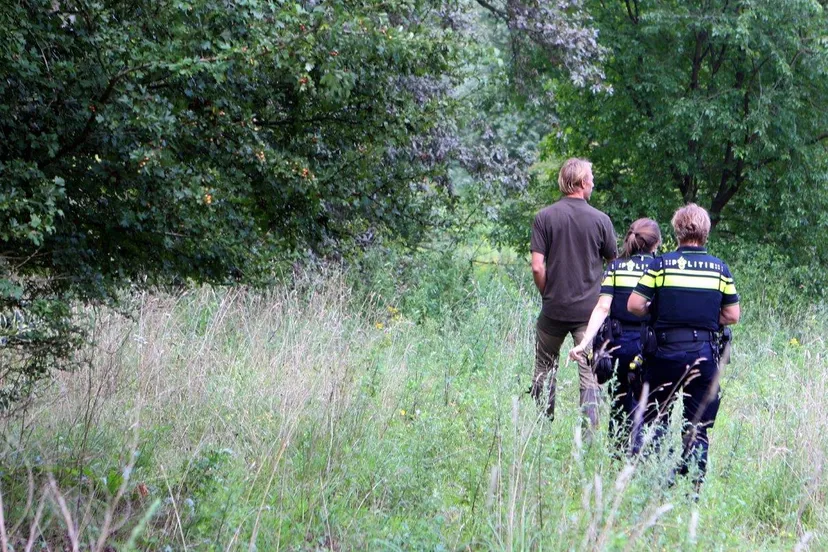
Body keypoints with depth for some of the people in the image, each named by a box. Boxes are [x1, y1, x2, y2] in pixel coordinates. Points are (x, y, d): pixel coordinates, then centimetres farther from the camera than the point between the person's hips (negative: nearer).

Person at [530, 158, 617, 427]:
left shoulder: (544, 217, -4)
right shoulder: (600, 220, -4)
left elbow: (537, 267, -9)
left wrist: (547, 294, 7)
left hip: (554, 307, 1)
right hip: (590, 310, -1)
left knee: (545, 369, 16)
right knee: (590, 375, 2)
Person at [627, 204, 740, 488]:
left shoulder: (661, 264, -4)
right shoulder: (720, 268, 2)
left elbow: (634, 305, -7)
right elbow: (732, 315, 4)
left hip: (665, 353, -1)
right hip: (704, 355, 1)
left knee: (655, 417, 12)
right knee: (698, 427, 8)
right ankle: (693, 484, 4)